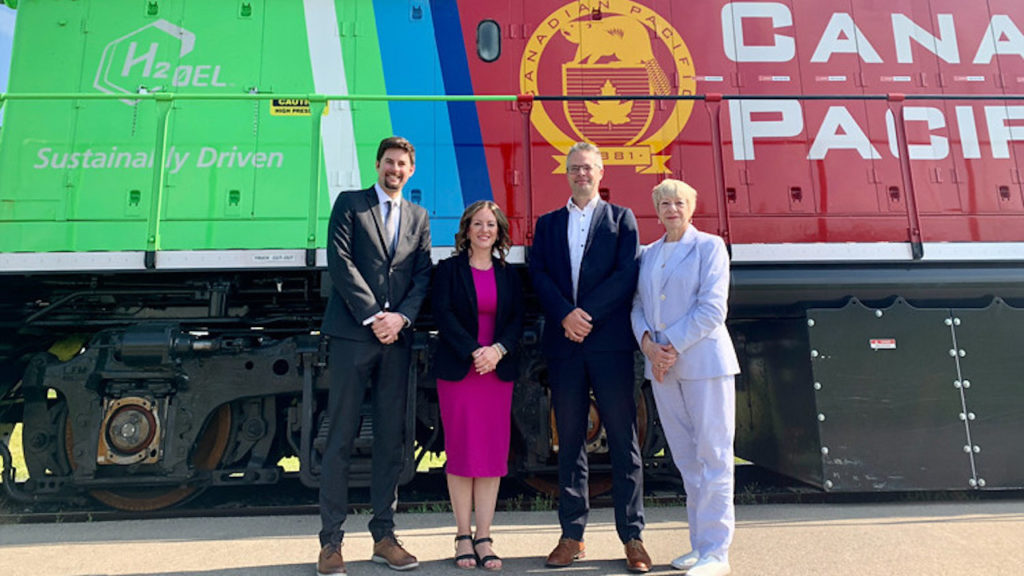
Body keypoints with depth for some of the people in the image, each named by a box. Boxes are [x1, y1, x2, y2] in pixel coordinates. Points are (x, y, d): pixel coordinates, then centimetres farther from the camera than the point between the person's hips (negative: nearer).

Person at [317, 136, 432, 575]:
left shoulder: (418, 217, 17)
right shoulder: (349, 204, 7)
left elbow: (423, 275, 9)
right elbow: (340, 263, -5)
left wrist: (400, 317, -8)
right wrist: (373, 317, -12)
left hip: (397, 338, 4)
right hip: (352, 334, -3)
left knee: (391, 439, 6)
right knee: (341, 438, -1)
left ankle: (384, 536, 17)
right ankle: (331, 540, 8)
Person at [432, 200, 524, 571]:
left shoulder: (509, 275, 12)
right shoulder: (449, 269, 3)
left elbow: (517, 320, 5)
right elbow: (443, 314, -6)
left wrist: (498, 349, -13)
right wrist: (474, 352, -15)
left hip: (498, 371, 3)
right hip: (457, 371, -2)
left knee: (493, 454, 2)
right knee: (460, 453, 1)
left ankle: (484, 538, 11)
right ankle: (463, 536, 13)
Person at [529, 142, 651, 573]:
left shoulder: (621, 218, 10)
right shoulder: (548, 224, 17)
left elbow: (627, 274, -3)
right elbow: (538, 275, 4)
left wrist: (588, 314, -12)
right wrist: (566, 315, -12)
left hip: (610, 341, -2)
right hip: (563, 343, 2)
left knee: (623, 439, 1)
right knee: (569, 440, 7)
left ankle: (632, 537, 10)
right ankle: (571, 535, 15)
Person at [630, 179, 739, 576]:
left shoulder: (709, 246, 0)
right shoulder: (648, 254, 15)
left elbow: (712, 308, -10)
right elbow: (638, 306, 11)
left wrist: (673, 347, -14)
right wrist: (649, 345, -7)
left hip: (703, 362, -5)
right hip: (661, 366, 5)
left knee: (712, 455, -1)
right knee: (685, 458, 10)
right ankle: (699, 544, 21)